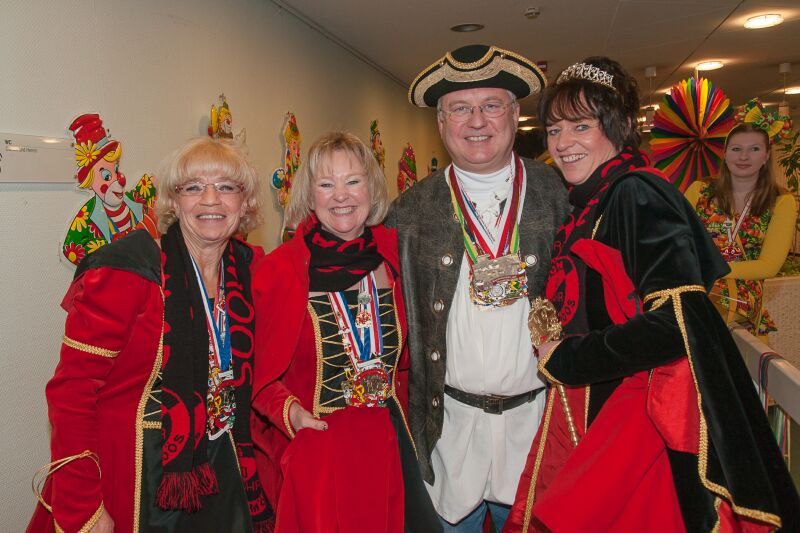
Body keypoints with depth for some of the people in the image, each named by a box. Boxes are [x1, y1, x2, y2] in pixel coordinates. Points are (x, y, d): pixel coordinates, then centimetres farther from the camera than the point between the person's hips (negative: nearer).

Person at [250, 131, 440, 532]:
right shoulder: (279, 270, -12)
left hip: (389, 446, 4)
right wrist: (288, 410, -21)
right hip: (316, 454, -4)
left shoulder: (392, 254, -1)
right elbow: (261, 373, -5)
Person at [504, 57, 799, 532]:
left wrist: (565, 360, -16)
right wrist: (552, 345, 3)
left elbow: (678, 322, -25)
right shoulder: (587, 205, 10)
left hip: (647, 421, -8)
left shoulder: (637, 195, -16)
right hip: (593, 419, 8)